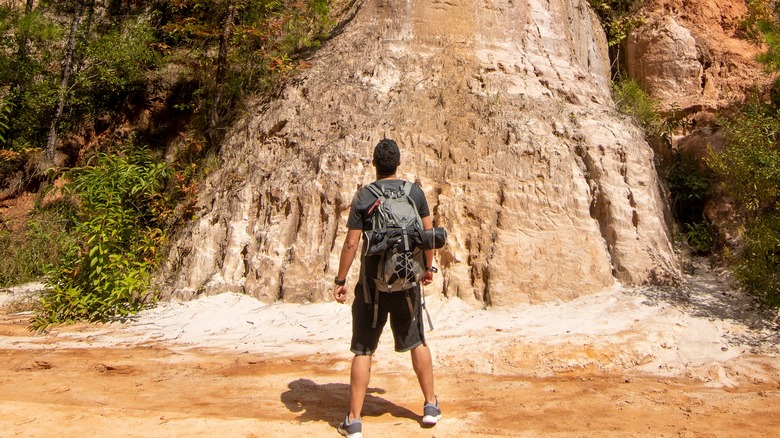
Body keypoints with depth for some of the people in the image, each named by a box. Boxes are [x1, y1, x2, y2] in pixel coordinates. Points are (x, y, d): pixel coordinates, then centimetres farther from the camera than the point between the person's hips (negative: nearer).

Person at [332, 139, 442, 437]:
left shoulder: (364, 196, -7)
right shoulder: (415, 192, 2)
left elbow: (351, 243, -10)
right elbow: (429, 233, 6)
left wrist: (340, 281, -1)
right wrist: (428, 267, 19)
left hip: (373, 281, -2)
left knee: (363, 350, 5)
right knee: (417, 342, 18)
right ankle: (431, 406, 29)